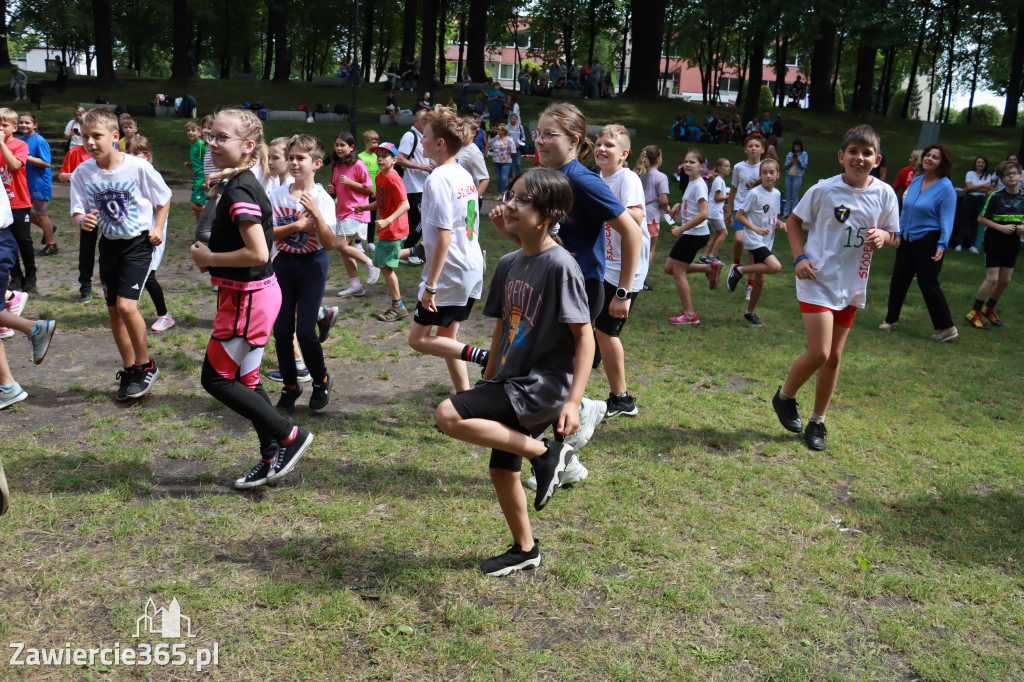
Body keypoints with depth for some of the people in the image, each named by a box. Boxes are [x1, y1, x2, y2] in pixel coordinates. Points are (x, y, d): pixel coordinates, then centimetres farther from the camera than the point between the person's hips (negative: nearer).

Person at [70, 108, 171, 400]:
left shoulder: (138, 167, -15)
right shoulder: (82, 173, -6)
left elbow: (164, 197, 0)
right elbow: (77, 212, -3)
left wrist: (158, 227, -8)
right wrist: (83, 220, -25)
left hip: (138, 242, -5)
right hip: (109, 244, 5)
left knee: (126, 305, -17)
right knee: (113, 310, 9)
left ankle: (146, 365, 3)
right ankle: (129, 369, 26)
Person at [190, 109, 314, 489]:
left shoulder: (239, 191, -20)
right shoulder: (231, 184, 11)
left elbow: (257, 254, -28)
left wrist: (210, 258, -15)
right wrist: (209, 257, 9)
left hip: (248, 298, -10)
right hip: (248, 294, 10)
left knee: (215, 378, 0)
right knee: (244, 379, 16)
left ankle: (289, 436, 6)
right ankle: (273, 457, 26)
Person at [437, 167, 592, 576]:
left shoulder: (560, 266, -16)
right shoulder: (509, 264, 7)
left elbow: (584, 335, -17)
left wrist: (574, 400, -23)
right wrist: (488, 383, 18)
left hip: (543, 385, -8)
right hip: (511, 383, 8)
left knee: (449, 416, -21)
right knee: (501, 470, 16)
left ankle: (546, 452, -9)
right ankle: (525, 550, 37)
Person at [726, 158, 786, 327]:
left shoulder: (777, 194, 9)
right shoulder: (755, 193, -12)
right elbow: (739, 216, -12)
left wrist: (780, 224, 1)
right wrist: (756, 229, -22)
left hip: (767, 241, 7)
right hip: (753, 239, -7)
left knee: (760, 279, 9)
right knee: (775, 266, -25)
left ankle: (750, 312, 24)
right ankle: (739, 270, -9)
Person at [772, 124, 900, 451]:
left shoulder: (884, 194, -1)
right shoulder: (824, 189, -9)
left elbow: (892, 234, 10)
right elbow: (794, 221, 3)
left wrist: (881, 236, -14)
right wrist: (800, 257, -10)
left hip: (852, 286, 4)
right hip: (818, 280, -4)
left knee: (834, 357, 11)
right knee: (818, 353, -13)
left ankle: (817, 422, 26)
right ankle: (784, 397, 16)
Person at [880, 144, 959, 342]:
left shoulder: (946, 187, -12)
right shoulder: (916, 181, 7)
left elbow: (947, 220, -14)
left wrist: (942, 245, -22)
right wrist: (899, 234, 8)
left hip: (929, 241, -7)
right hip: (908, 240, 7)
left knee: (928, 283, -5)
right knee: (898, 278, 11)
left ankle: (947, 328, 5)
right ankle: (891, 319, 27)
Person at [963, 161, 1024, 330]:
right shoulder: (995, 196, -10)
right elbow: (981, 218, -8)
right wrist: (1001, 227, -18)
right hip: (994, 242, -5)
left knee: (1005, 280, 10)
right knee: (992, 279, -9)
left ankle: (989, 308, 30)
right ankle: (974, 313, 2)